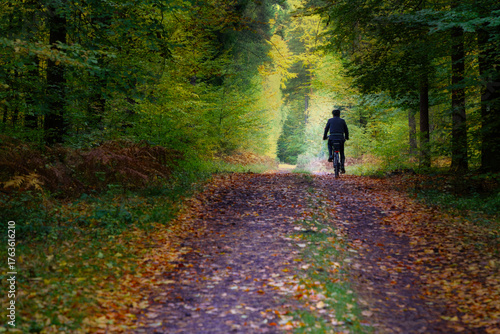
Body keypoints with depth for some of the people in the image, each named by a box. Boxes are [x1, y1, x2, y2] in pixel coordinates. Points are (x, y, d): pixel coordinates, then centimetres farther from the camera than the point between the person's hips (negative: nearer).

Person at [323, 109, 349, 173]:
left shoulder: (330, 120, 10)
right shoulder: (342, 120, 12)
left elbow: (326, 129, 13)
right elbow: (346, 130, 17)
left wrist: (324, 137, 28)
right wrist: (346, 137, 34)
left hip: (332, 138, 0)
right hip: (341, 138, 1)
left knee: (329, 145, 35)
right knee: (342, 153, 14)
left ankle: (331, 156, 11)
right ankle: (342, 167, 1)